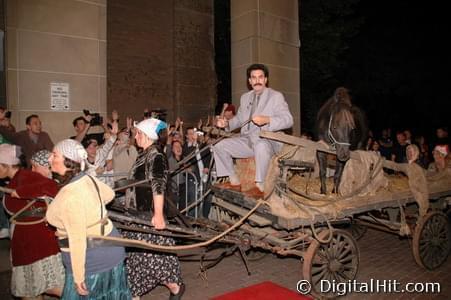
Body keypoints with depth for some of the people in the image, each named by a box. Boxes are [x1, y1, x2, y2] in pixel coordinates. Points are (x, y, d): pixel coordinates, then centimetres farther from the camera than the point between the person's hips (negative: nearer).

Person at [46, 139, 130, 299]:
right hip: (107, 247, 8)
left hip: (91, 257, -8)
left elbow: (77, 240, -26)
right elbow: (109, 194, 17)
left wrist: (78, 277, -18)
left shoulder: (70, 196, -28)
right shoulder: (87, 179, -3)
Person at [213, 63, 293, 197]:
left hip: (268, 140, -6)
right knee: (220, 146, -5)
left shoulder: (276, 96, 2)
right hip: (247, 140, 6)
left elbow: (288, 120, -9)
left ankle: (259, 187, -27)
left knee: (261, 146, -40)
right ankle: (234, 182, 4)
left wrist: (267, 120, -26)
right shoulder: (245, 97, 20)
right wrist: (227, 123, 6)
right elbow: (239, 118, 27)